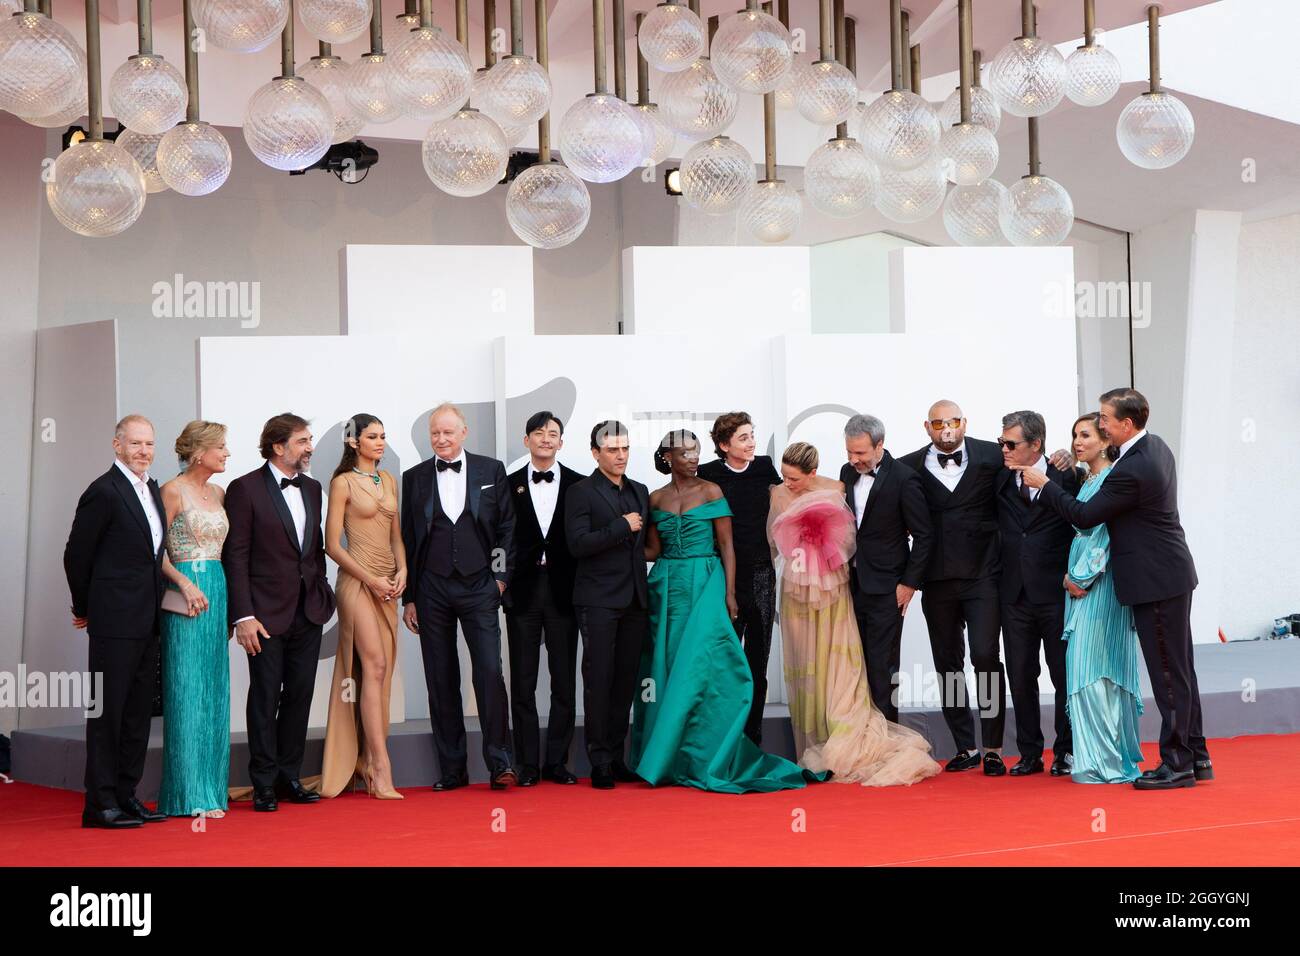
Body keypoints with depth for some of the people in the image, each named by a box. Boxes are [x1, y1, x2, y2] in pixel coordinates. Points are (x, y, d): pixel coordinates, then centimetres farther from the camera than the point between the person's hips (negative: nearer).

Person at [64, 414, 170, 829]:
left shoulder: (153, 490, 14)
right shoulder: (104, 491, -11)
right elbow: (76, 555, -7)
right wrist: (85, 608, 3)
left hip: (147, 621, 8)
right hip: (115, 620, -8)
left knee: (138, 712, 10)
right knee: (108, 709, -4)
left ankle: (126, 794, 17)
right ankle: (100, 802, -1)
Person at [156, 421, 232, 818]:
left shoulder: (219, 493, 14)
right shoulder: (173, 491, -6)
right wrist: (185, 584, -20)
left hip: (218, 592, 7)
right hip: (186, 594, -7)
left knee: (214, 692, 8)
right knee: (187, 691, -5)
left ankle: (210, 789, 13)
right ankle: (189, 795, -2)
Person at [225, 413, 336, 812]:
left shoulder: (312, 488, 12)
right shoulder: (245, 489, -8)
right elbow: (235, 556, -10)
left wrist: (321, 592, 10)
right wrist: (243, 616, -15)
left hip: (308, 611, 6)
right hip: (268, 614, -6)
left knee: (299, 696, 9)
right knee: (265, 699, -1)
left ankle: (290, 778, 17)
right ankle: (264, 785, 5)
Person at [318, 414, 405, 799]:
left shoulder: (389, 480, 15)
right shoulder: (343, 483, -3)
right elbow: (332, 544, -6)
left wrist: (402, 570, 1)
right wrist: (370, 580, -12)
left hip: (387, 584, 7)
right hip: (356, 580, -7)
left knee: (382, 671, 4)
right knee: (374, 665, -15)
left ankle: (368, 763, 9)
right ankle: (382, 770, -17)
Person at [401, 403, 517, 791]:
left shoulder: (491, 471, 6)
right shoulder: (414, 478, 8)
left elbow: (507, 526, 7)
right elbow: (407, 539, 9)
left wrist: (501, 575, -2)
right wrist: (408, 598, 6)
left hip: (479, 586, -2)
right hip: (432, 589, 2)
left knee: (490, 673, -10)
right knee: (441, 681, 3)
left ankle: (500, 764, -4)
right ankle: (452, 769, 9)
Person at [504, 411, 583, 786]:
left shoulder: (578, 485, 5)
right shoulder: (510, 485, 6)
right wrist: (501, 581, -6)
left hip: (563, 590, 0)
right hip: (523, 590, 0)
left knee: (564, 681, 3)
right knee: (523, 682, 2)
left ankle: (557, 762, 9)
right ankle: (527, 764, 7)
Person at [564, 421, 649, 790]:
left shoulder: (639, 491, 16)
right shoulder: (581, 493, -3)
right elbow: (578, 544, -15)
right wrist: (622, 527, -15)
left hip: (634, 600, 6)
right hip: (598, 600, -6)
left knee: (626, 681, 6)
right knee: (599, 681, -5)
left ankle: (616, 757, 12)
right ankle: (600, 763, -2)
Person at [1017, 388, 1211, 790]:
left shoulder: (1131, 471, -23)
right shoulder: (1157, 446, 8)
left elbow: (1084, 515, -15)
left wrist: (1044, 485, -3)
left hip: (1157, 581, -10)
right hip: (1172, 575, 10)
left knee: (1168, 672, -4)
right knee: (1179, 668, 14)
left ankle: (1177, 763, 2)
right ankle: (1196, 756, 20)